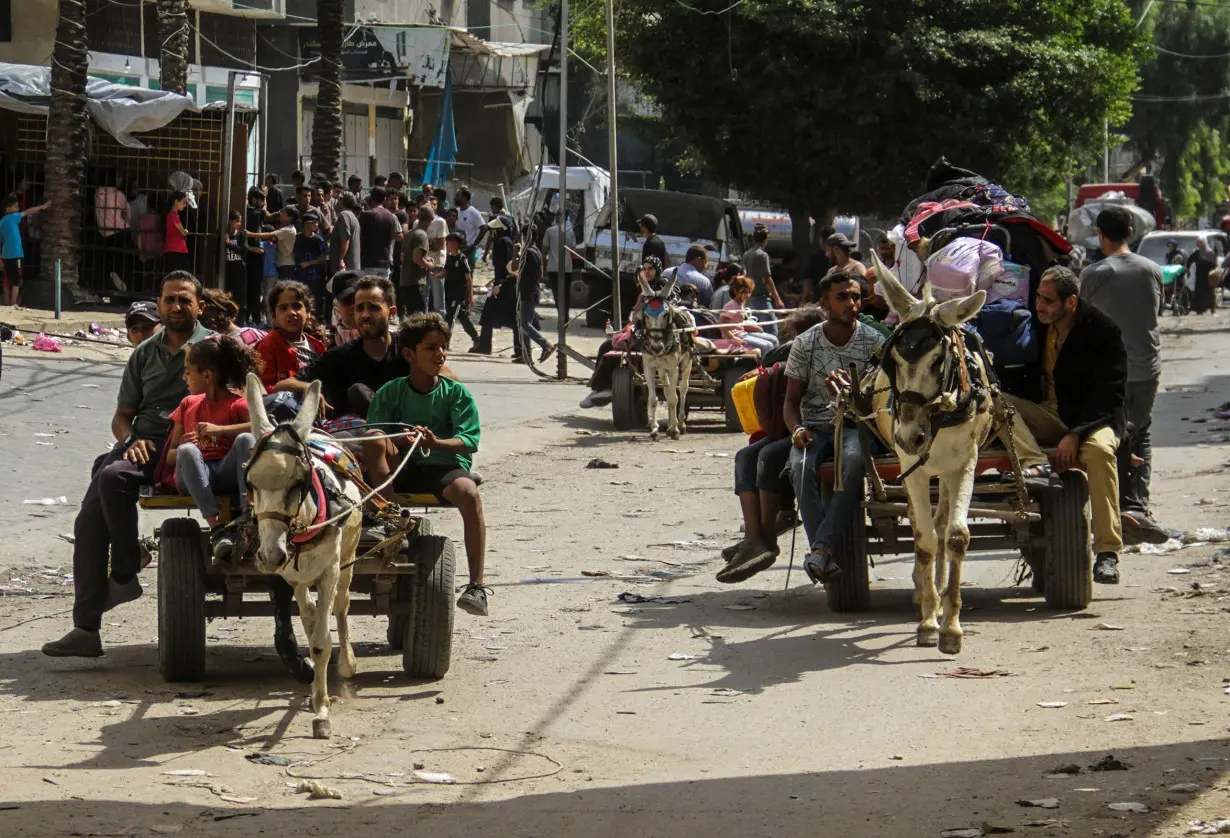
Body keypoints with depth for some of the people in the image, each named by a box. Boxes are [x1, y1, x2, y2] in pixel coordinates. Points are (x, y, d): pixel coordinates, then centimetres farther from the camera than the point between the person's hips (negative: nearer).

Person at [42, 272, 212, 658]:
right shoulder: (145, 354, 21)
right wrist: (131, 439, 0)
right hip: (139, 443, 6)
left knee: (112, 477, -34)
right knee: (89, 521, -13)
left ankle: (125, 574, -16)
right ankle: (86, 629, -14)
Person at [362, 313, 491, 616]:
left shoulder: (457, 394, 5)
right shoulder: (390, 393, 7)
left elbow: (468, 441, -7)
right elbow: (373, 434, -4)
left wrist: (436, 442, -27)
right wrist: (401, 441, -25)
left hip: (445, 465, -1)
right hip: (402, 469, 1)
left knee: (469, 492, -35)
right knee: (375, 442, -29)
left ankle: (476, 585, -36)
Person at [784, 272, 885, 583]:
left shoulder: (873, 341, 3)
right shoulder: (805, 344, 5)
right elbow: (791, 399, 9)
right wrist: (797, 429, -12)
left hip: (855, 425, -1)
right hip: (814, 426, 1)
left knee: (854, 460, -37)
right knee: (801, 467, -33)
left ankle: (821, 547, -41)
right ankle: (825, 557, -38)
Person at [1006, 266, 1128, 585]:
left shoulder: (1103, 331, -12)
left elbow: (1111, 394, -16)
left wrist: (1076, 433, -26)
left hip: (1095, 416, -5)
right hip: (1048, 414, 5)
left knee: (1098, 449, -39)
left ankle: (1108, 552, -37)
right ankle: (1035, 463, -41)